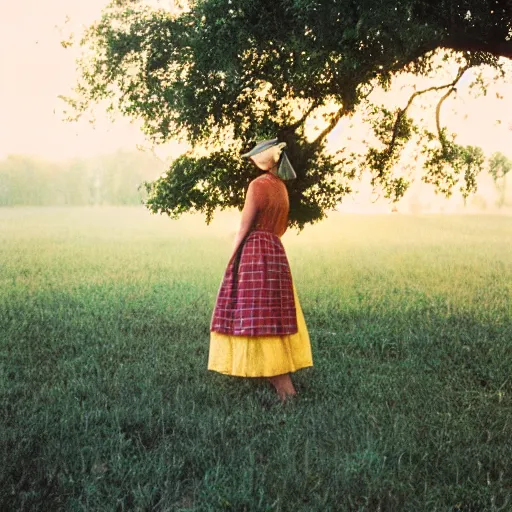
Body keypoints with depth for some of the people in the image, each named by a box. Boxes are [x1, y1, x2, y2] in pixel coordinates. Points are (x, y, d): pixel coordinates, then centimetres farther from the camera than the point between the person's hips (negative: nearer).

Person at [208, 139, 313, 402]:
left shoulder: (258, 185, -13)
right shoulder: (281, 186, 11)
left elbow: (245, 226, -13)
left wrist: (232, 256, -7)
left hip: (254, 252, -8)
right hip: (275, 251, 8)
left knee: (258, 316, -6)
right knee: (275, 315, 16)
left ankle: (282, 381, -9)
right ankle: (281, 375, 26)